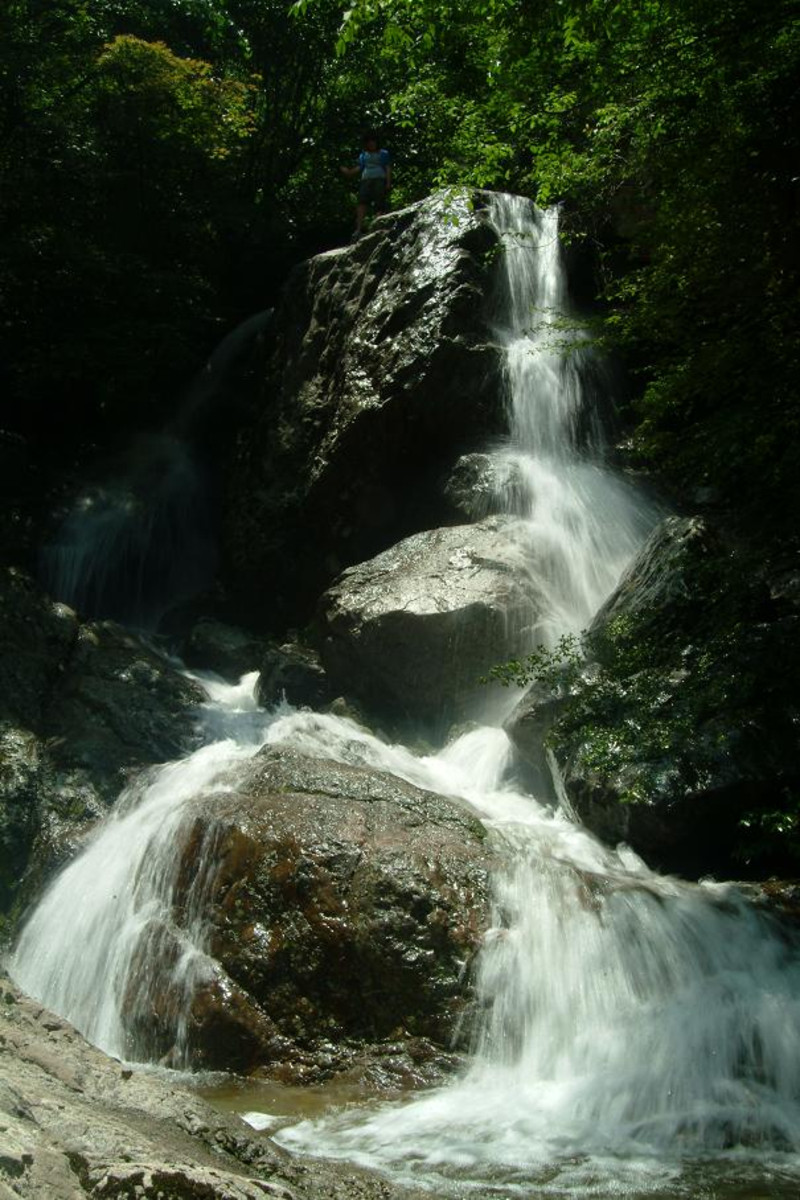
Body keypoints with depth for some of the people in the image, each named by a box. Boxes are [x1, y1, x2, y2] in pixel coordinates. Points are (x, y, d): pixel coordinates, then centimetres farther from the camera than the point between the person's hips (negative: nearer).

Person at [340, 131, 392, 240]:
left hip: (380, 179, -1)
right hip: (366, 179, 1)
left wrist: (388, 183, -5)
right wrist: (349, 172, 1)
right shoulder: (363, 155, 29)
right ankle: (358, 229, -36)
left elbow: (388, 169, 9)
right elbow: (359, 167, 21)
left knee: (379, 205, -15)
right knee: (362, 202, -22)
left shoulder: (384, 154, 19)